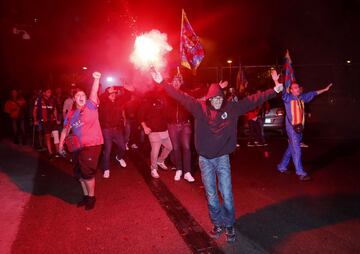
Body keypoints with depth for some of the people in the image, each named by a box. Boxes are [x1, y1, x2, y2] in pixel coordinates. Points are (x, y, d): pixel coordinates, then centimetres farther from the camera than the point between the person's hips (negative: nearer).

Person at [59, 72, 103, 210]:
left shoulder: (90, 106, -2)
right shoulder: (71, 114, 10)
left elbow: (94, 92, -17)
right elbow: (65, 129, 14)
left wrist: (96, 79, -30)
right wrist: (61, 144, 6)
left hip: (92, 145, -6)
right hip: (78, 147, 6)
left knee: (87, 173, -3)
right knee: (80, 173, 14)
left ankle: (91, 196, 19)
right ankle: (86, 195, 34)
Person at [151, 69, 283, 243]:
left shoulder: (231, 108, -2)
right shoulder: (200, 108, -4)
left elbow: (253, 100, -1)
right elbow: (181, 97, -6)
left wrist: (274, 90, -3)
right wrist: (162, 82, -10)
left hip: (222, 158, 0)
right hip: (205, 159, 1)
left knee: (226, 196, 3)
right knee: (211, 196, 11)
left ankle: (229, 226, 25)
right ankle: (217, 224, 31)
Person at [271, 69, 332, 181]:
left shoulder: (302, 97, 12)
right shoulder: (288, 97, -8)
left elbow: (313, 93, 26)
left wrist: (324, 89, 34)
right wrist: (276, 81, -42)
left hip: (300, 126, 7)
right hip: (291, 127, -7)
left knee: (291, 148, 15)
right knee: (296, 150, -8)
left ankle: (282, 167, 28)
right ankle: (301, 173, -5)